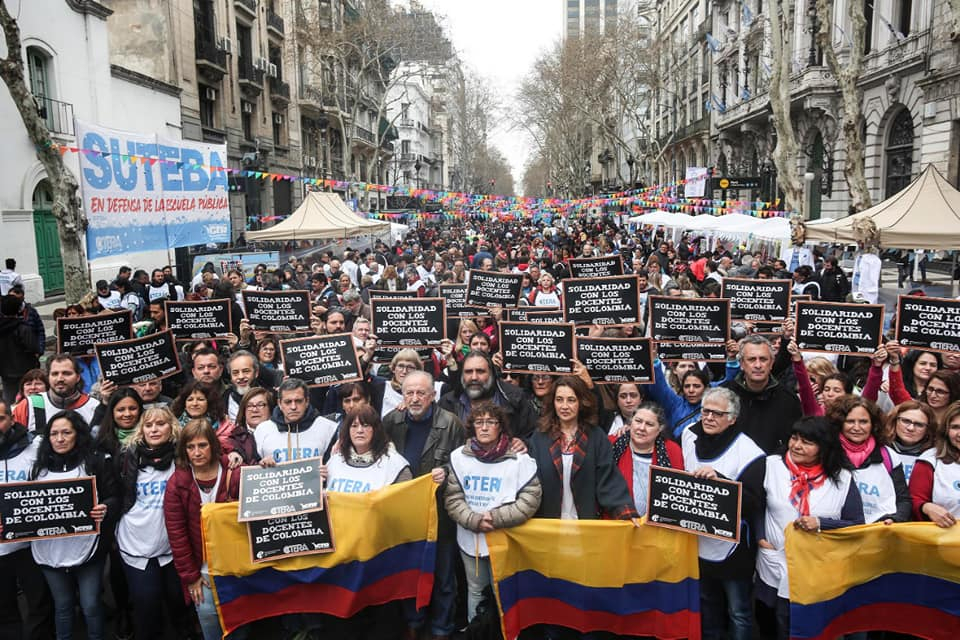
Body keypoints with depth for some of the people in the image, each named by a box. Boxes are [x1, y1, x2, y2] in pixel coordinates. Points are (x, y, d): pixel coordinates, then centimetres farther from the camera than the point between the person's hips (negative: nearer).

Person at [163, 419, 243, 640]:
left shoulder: (235, 473, -11)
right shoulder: (177, 483, -6)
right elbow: (176, 533, -4)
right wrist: (189, 575, -4)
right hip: (202, 569, 1)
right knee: (208, 615, 2)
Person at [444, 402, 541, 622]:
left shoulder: (519, 459, -11)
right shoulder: (458, 457, -3)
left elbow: (530, 500, -15)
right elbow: (452, 497, -3)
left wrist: (496, 519, -19)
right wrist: (474, 521, -17)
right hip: (469, 537, 3)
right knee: (475, 589, 19)